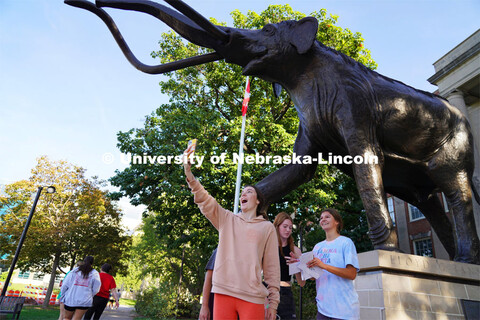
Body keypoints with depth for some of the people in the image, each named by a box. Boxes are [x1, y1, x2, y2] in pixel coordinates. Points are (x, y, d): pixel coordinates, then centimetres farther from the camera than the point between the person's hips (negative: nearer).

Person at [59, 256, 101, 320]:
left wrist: (63, 297, 14)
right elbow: (95, 289, -1)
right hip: (84, 301, -1)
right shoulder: (95, 274, 1)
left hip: (70, 299, 2)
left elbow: (65, 285, 2)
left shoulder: (74, 271, 4)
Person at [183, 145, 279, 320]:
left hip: (252, 297, -2)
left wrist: (273, 302, 1)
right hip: (224, 292, 2)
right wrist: (188, 170, -13)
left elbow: (272, 267, 5)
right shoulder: (227, 219, 13)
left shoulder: (267, 227, 7)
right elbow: (204, 200, 0)